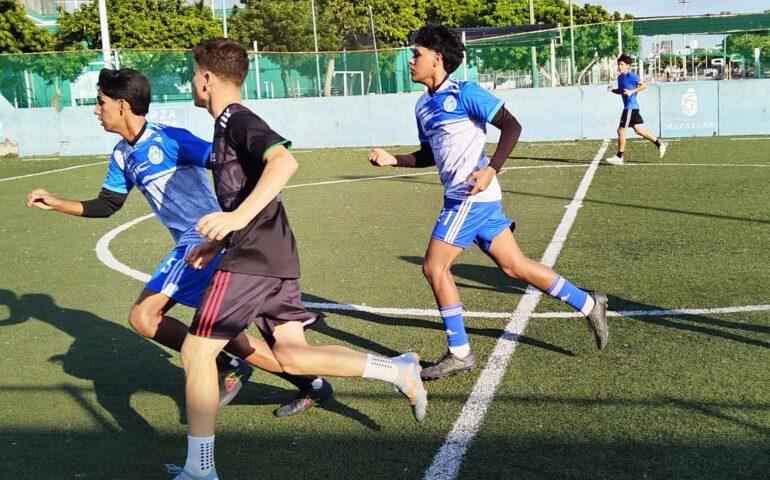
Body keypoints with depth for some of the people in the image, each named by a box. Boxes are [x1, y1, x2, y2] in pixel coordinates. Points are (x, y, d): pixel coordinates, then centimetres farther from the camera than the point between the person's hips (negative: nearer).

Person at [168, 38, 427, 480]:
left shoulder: (238, 121, -9)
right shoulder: (230, 126, 21)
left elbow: (285, 161, -30)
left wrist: (238, 216, -37)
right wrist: (218, 243, 25)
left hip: (253, 260, -10)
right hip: (274, 256, 10)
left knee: (196, 351, -2)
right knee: (293, 356, 9)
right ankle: (398, 369, 7)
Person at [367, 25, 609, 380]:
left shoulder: (464, 92, -10)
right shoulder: (423, 105, 16)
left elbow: (511, 126, -14)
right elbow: (429, 155, 25)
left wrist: (490, 170, -24)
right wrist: (392, 159, 11)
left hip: (472, 195, -9)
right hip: (460, 197, 9)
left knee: (434, 266, -6)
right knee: (513, 265, 10)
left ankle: (459, 354, 5)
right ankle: (588, 304, 22)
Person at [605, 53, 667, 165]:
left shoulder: (631, 76, -12)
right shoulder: (620, 77, 14)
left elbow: (644, 85, -12)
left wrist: (631, 91, -20)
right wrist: (612, 90, 7)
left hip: (630, 107, -9)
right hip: (628, 107, 9)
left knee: (621, 130, -6)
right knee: (638, 130, 11)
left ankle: (619, 157, 0)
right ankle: (660, 144, 19)